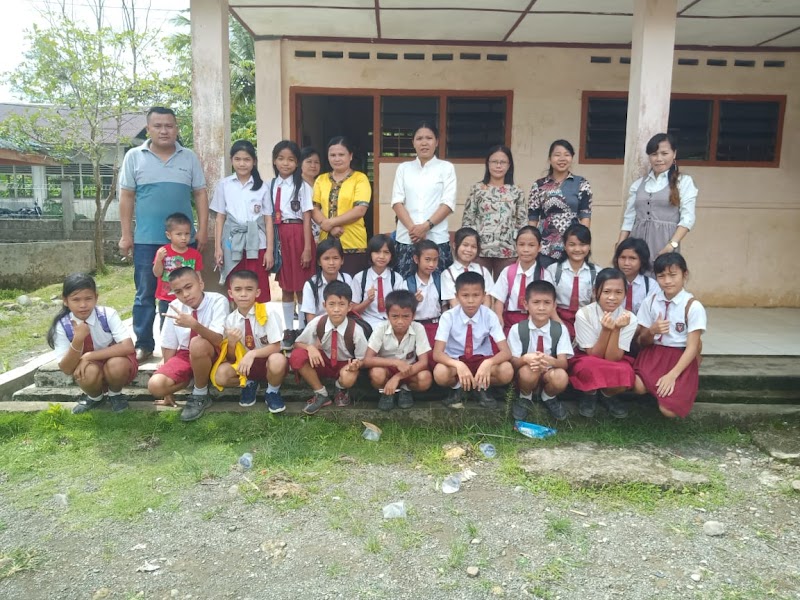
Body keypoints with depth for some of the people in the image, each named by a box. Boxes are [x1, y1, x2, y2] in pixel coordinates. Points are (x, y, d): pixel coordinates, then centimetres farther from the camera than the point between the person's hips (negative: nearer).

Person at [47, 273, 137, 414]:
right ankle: (94, 396, 4)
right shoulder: (62, 326, -16)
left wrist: (89, 356, -32)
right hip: (90, 366, 1)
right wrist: (78, 340, -35)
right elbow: (66, 369, -19)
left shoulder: (108, 314, -20)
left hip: (115, 361, -1)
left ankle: (115, 394, 0)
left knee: (116, 365, -35)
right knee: (90, 371, -33)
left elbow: (128, 347, -30)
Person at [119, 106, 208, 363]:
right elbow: (127, 196, 4)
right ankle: (143, 344, 14)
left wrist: (203, 229, -1)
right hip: (146, 239, -1)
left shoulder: (189, 157, 7)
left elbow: (200, 194, 7)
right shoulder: (134, 157, 4)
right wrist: (126, 234, 0)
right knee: (145, 294, 4)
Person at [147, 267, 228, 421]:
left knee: (198, 344, -38)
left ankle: (200, 396, -15)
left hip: (212, 355, -3)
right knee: (155, 385, -23)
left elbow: (218, 340, -28)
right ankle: (196, 378, 4)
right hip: (185, 354, 3)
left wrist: (195, 325, -47)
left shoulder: (218, 301, -18)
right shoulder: (174, 307, -6)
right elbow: (168, 346, 0)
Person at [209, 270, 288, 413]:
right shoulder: (230, 320, -7)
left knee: (278, 361, -38)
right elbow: (232, 359, -4)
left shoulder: (266, 312, -16)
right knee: (220, 375, -27)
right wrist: (231, 343, -24)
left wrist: (252, 353, -33)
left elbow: (276, 347, -19)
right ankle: (249, 384, 6)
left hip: (267, 361, -2)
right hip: (244, 363, 3)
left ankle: (272, 392, -4)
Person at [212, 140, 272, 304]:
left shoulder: (262, 187, 3)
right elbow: (220, 217, 7)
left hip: (257, 243, -1)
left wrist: (270, 250, -3)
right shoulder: (224, 185, 5)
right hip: (232, 243, 1)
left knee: (260, 292, 0)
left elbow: (268, 219, 2)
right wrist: (218, 247, 1)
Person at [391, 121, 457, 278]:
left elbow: (448, 203, -1)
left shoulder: (446, 168, 7)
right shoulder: (403, 168, 13)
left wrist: (426, 226, -15)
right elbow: (397, 201, 4)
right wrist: (412, 228, -11)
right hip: (406, 238, 2)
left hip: (437, 238, -1)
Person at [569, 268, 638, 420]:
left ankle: (608, 395, 4)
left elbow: (612, 358, -22)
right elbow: (594, 355, -21)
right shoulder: (584, 314, -23)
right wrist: (606, 330, -36)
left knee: (625, 373, -33)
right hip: (586, 359, -2)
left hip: (615, 359, 2)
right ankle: (589, 395, -1)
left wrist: (617, 329, -36)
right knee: (591, 367, -38)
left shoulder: (629, 318, -18)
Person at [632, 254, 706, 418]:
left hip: (681, 358, -2)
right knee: (638, 387, -29)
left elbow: (692, 347, -10)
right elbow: (642, 343, 6)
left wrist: (672, 375, -21)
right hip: (653, 353, 3)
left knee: (669, 410, -20)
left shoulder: (693, 306, -8)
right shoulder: (650, 301, 2)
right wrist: (651, 331, -18)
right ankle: (658, 388, 4)